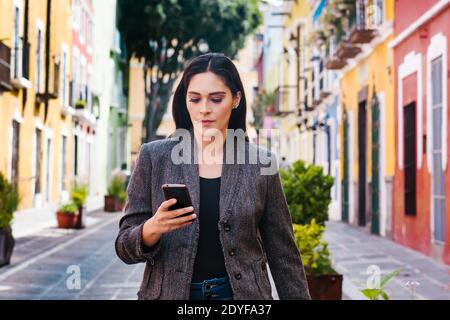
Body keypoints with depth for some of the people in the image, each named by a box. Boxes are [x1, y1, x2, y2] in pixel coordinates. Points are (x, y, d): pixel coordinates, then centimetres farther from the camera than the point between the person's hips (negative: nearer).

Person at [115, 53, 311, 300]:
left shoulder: (260, 163, -2)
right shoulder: (153, 157, -4)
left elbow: (283, 252, 2)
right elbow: (125, 247, -4)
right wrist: (152, 229, -23)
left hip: (241, 293, 0)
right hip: (170, 292, 0)